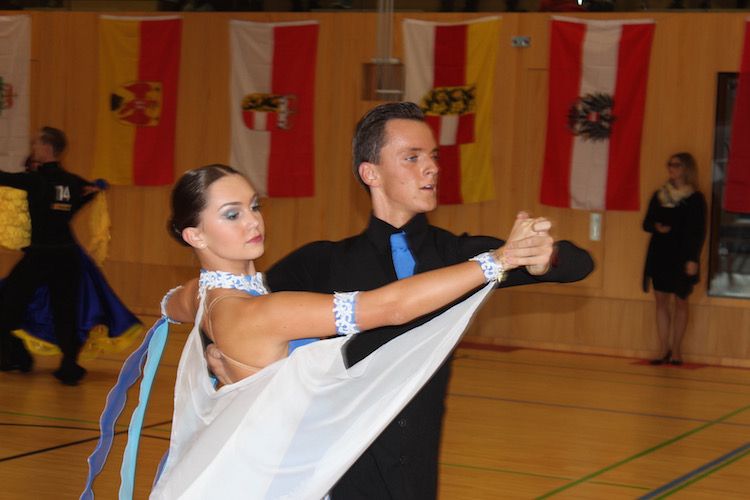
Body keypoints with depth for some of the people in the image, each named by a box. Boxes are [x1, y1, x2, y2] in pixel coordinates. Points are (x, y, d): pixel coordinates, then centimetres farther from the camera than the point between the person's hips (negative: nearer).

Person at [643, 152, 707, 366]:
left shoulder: (696, 199, -3)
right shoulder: (659, 196, 9)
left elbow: (699, 232, -6)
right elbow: (647, 223, 12)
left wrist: (693, 259, -13)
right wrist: (656, 227, -11)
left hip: (682, 257, -4)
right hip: (660, 256, 4)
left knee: (680, 302, 3)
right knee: (661, 302, 3)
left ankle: (676, 351, 9)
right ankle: (664, 350, 8)